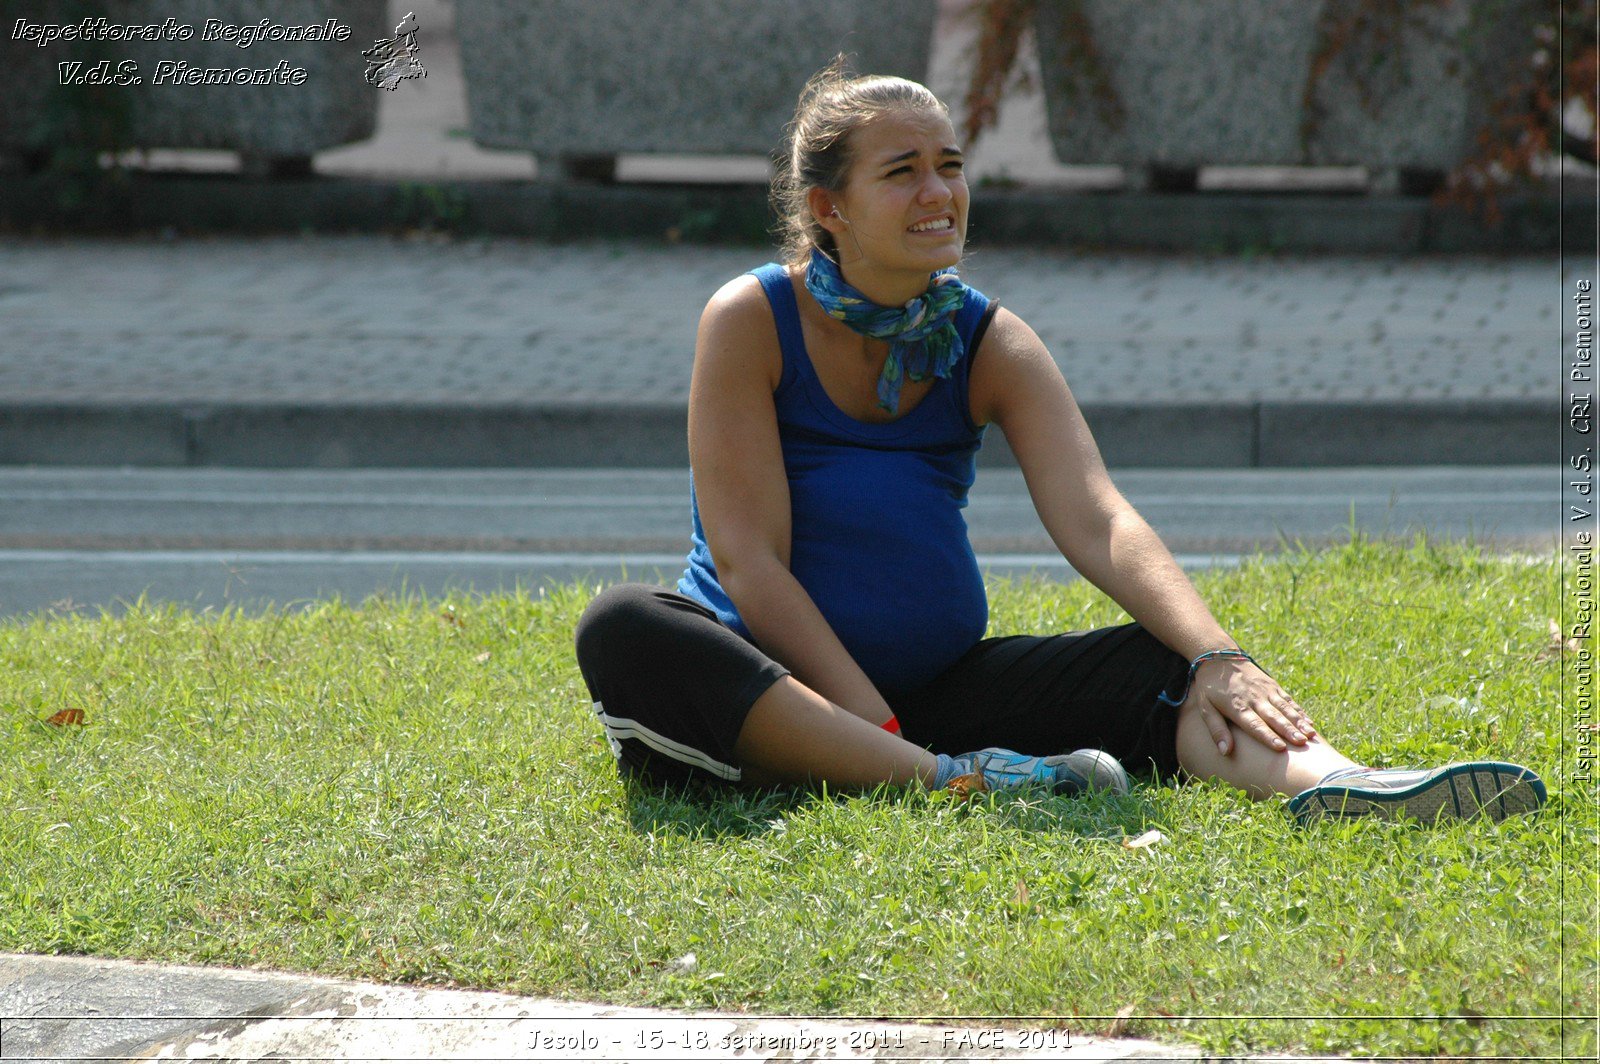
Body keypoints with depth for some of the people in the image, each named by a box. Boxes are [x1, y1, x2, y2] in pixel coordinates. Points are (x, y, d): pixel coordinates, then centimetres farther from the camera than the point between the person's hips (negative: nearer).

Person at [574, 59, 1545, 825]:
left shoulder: (991, 343, 4)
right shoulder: (753, 321, -7)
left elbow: (1097, 521, -11)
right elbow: (749, 560, -14)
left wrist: (1216, 657, -29)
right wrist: (886, 734, -24)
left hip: (938, 688, 4)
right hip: (771, 690, -4)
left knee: (1165, 660, -16)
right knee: (621, 632, -35)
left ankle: (1333, 785, -48)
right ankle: (948, 782, -45)